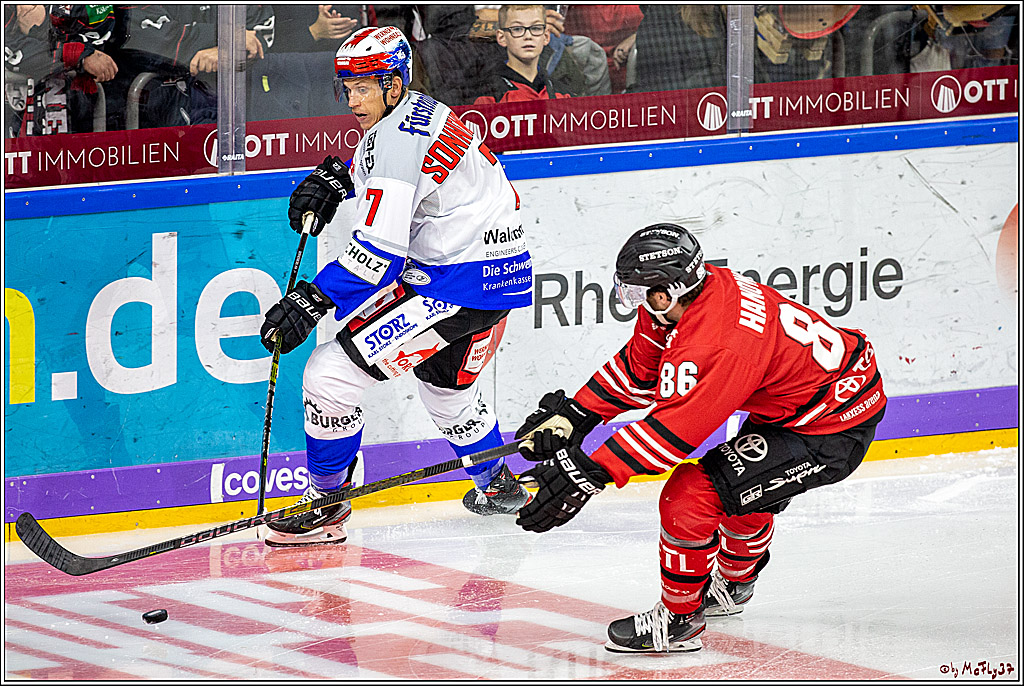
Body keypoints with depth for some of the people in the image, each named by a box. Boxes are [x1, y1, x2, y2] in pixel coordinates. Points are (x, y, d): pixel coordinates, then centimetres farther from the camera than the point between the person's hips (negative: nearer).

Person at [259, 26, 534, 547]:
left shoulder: (397, 140, -20)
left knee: (334, 372, -11)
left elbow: (378, 251, -27)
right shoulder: (419, 111, 11)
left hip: (461, 283, -11)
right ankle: (498, 486, 53)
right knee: (445, 384, 35)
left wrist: (311, 301, -27)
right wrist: (336, 177, 18)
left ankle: (325, 506, -2)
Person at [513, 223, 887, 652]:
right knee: (748, 490, 33)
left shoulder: (717, 345, -31)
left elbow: (671, 430, -32)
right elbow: (638, 369, 10)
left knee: (690, 495, -14)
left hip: (832, 433, -10)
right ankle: (732, 585, 59)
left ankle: (680, 618, 3)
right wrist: (572, 415, 8)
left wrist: (585, 474, -33)